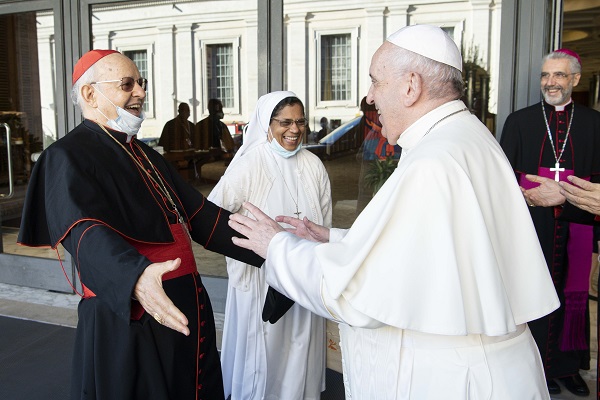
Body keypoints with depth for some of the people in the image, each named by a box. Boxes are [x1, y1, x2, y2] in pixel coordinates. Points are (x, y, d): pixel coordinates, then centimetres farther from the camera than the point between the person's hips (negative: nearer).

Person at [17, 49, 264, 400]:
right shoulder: (67, 157, -10)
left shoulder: (147, 156, 16)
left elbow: (200, 215, 14)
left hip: (187, 313, 8)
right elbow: (87, 234, -28)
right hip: (126, 323, -8)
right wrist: (136, 278, -48)